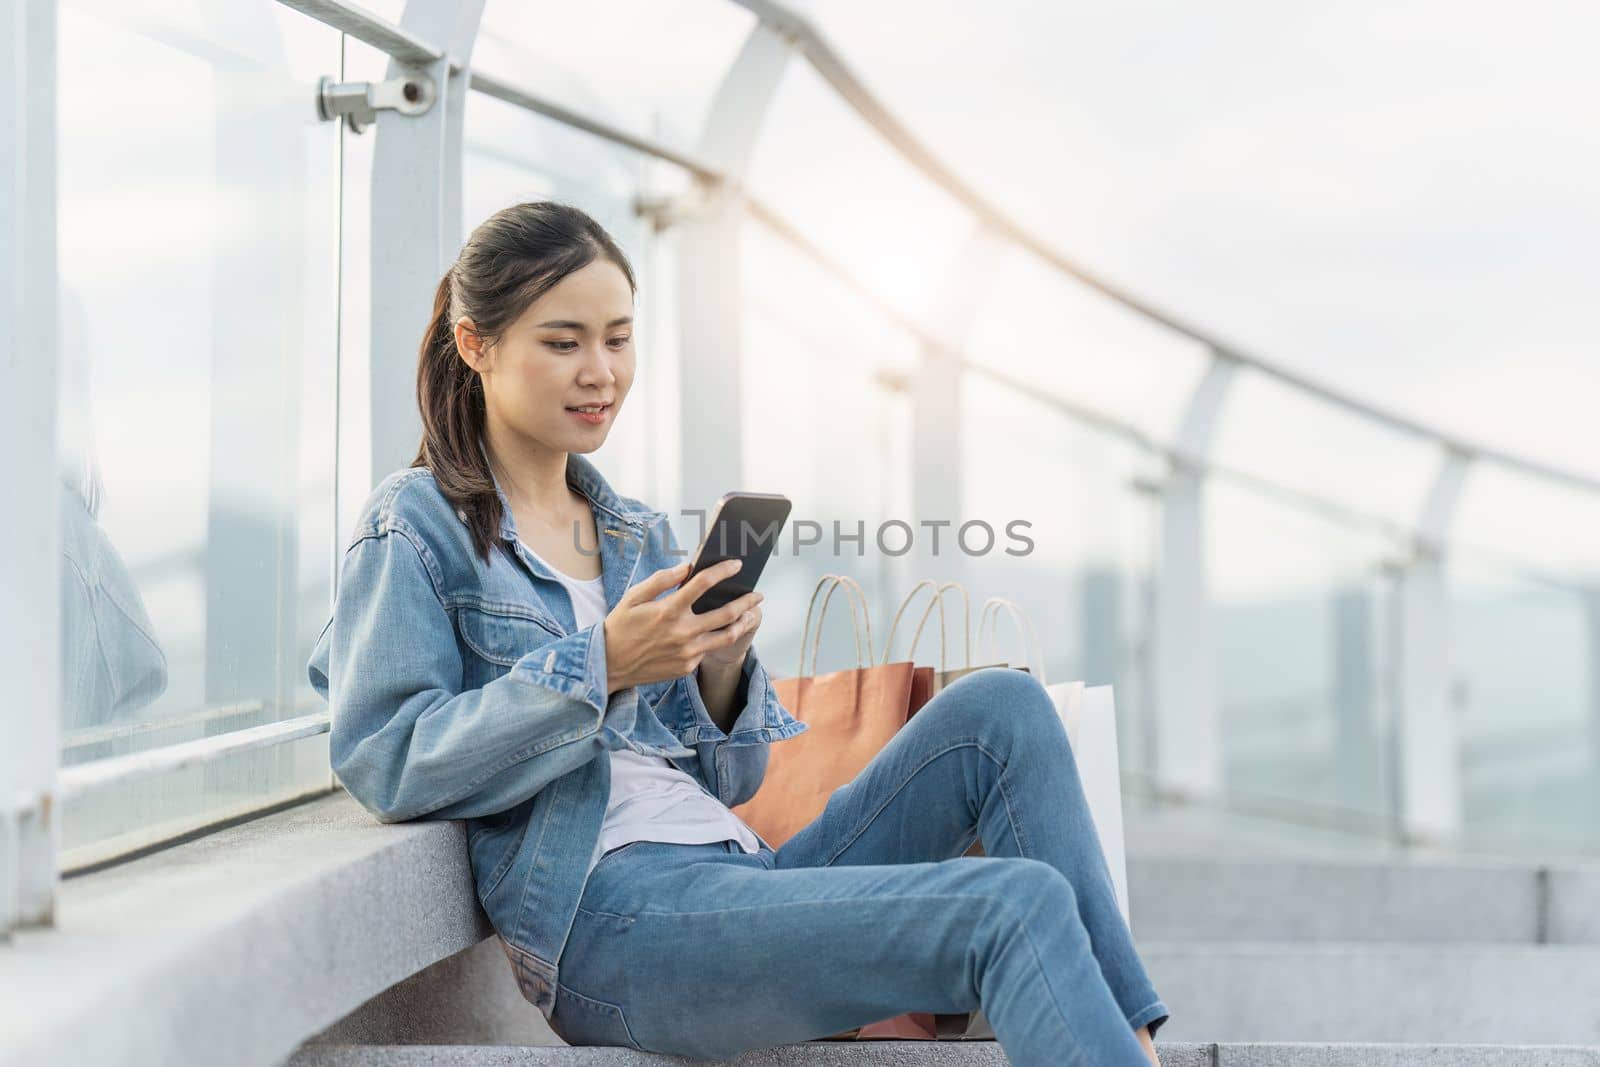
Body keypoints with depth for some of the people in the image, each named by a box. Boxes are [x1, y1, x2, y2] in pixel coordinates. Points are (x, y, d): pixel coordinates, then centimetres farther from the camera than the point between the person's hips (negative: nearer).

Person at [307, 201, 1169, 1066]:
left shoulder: (642, 538, 23)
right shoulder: (415, 527, 3)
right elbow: (383, 763, -10)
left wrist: (722, 671, -2)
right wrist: (601, 666, -16)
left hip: (743, 873, 8)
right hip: (610, 915, -8)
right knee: (1019, 906, -26)